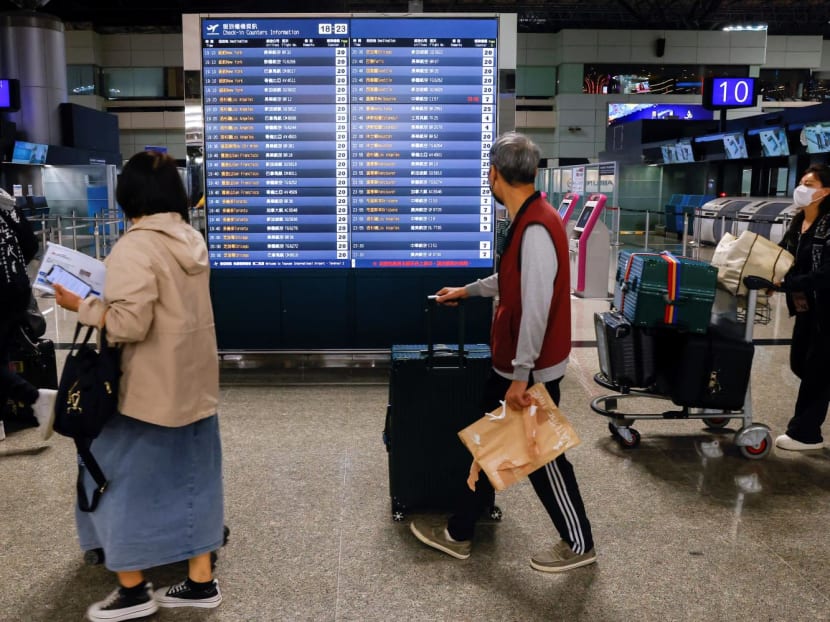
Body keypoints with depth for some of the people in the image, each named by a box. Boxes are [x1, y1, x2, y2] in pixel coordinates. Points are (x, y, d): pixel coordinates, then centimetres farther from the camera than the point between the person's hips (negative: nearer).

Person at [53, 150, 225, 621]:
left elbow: (129, 323, -23)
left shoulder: (135, 247, -19)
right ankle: (201, 580, 24)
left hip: (152, 388, -7)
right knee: (191, 476, 14)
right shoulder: (193, 239, 6)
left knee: (122, 476, 9)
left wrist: (81, 306, -9)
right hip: (194, 382, 8)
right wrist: (107, 289, 15)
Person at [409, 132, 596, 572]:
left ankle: (578, 544, 27)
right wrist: (468, 291, 35)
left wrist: (521, 375, -24)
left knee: (541, 457, 6)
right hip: (511, 364, 10)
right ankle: (458, 534, 30)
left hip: (531, 371, -10)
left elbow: (535, 308, -27)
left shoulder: (536, 229, -25)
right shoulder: (526, 221, 7)